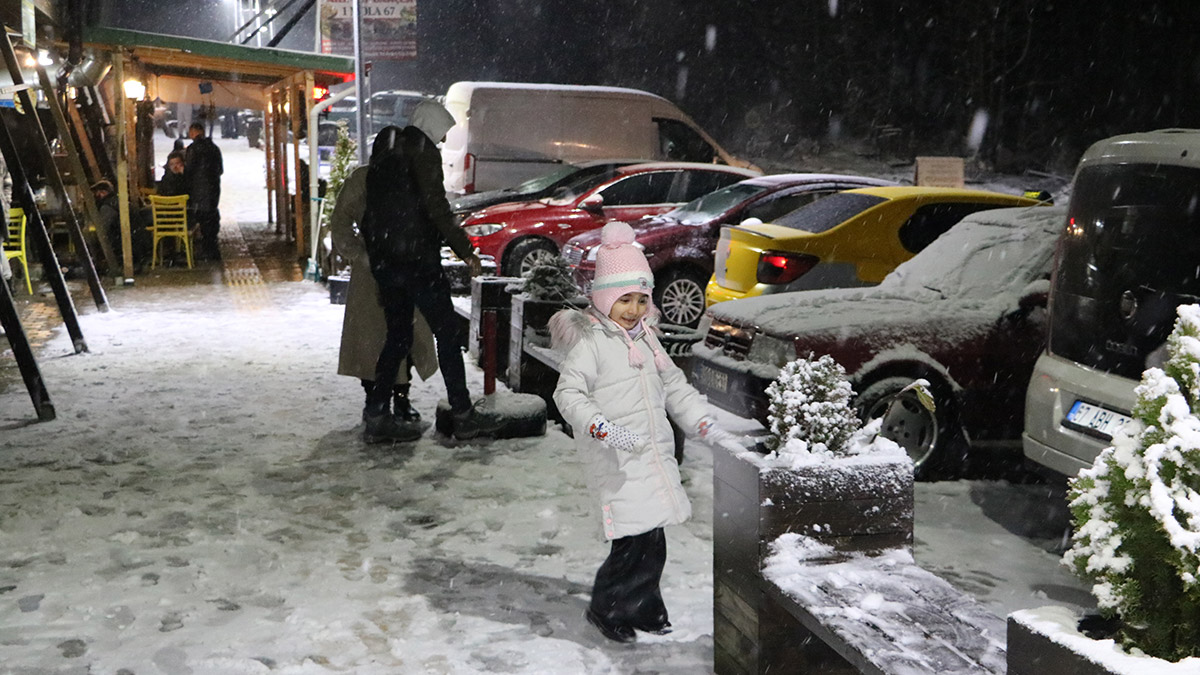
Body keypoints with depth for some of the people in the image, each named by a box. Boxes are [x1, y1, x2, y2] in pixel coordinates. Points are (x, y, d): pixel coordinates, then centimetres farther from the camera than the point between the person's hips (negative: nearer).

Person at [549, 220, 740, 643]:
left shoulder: (646, 340, 16)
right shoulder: (590, 343, -8)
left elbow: (675, 387, 24)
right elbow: (568, 393, -16)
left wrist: (706, 426, 17)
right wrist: (603, 428, -29)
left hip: (655, 455, 8)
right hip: (616, 462, -7)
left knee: (651, 541, 12)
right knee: (638, 539, -11)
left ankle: (644, 608, 30)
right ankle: (604, 608, 9)